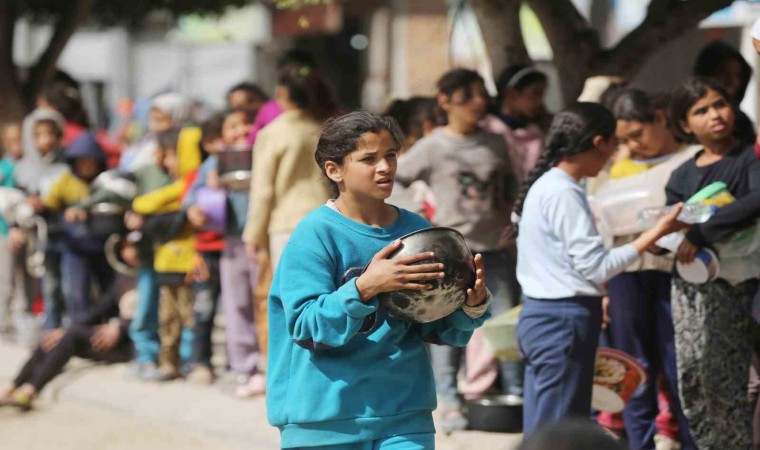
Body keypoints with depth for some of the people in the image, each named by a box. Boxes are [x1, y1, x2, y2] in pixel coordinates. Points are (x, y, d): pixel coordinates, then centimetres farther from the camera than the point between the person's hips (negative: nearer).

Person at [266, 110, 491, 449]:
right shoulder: (315, 234, -9)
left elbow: (439, 329, 10)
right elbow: (306, 326, -17)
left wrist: (472, 306, -12)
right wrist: (364, 288, -31)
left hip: (404, 413, 3)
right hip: (323, 422, -3)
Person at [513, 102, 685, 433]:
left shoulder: (545, 185, 14)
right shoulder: (564, 193, -16)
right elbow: (596, 267, -17)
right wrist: (656, 232, -13)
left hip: (542, 315, 10)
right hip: (564, 320, -10)